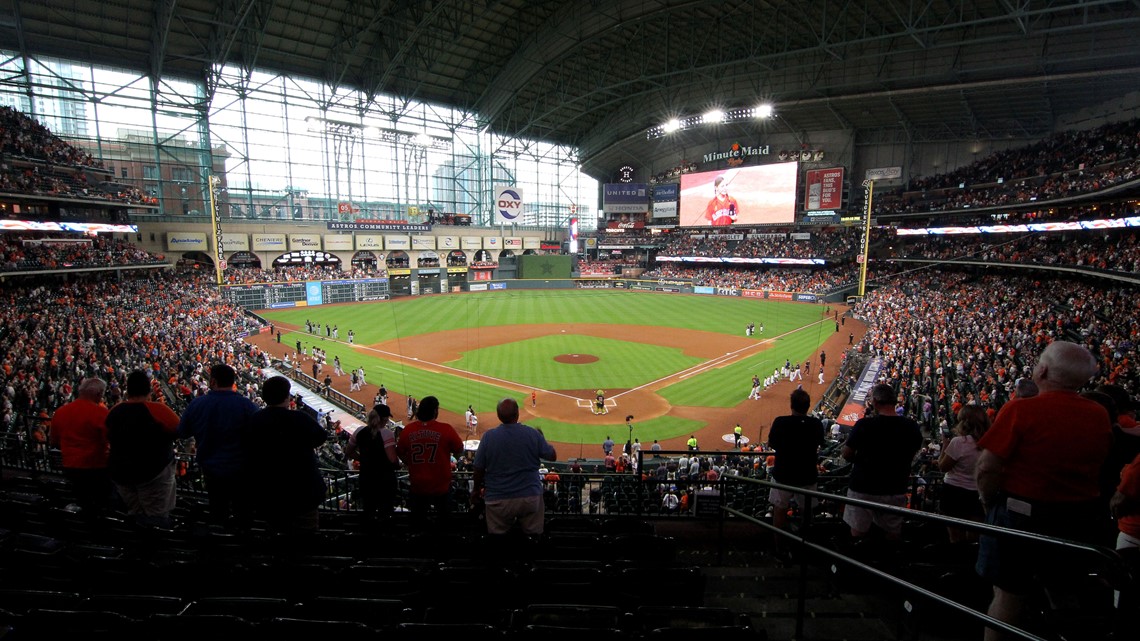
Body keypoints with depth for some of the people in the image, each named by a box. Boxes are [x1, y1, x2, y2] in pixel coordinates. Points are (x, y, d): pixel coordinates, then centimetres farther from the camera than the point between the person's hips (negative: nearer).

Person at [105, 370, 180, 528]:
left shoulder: (114, 412, -2)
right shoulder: (157, 410, -20)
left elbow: (109, 438, 13)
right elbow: (180, 430, -11)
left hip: (120, 472, 6)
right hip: (153, 470, -6)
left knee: (137, 513, 20)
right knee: (157, 519, 4)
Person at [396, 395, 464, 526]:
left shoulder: (407, 430, -10)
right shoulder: (446, 429, -18)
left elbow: (401, 454, 4)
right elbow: (459, 452, -5)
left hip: (417, 485, 2)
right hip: (441, 486, -2)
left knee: (418, 519, 22)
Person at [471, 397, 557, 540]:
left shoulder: (488, 436, -11)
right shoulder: (533, 434, -11)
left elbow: (478, 469, -2)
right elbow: (552, 456, 3)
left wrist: (476, 489, 16)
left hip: (497, 500, 0)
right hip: (530, 497, 0)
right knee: (533, 536, 17)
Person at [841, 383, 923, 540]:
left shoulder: (864, 424, -19)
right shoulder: (912, 427, -7)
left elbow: (846, 455, -10)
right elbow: (911, 456, 9)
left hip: (863, 488, -3)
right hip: (896, 490, 4)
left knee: (858, 533, 10)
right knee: (894, 534, 18)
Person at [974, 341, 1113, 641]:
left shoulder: (1020, 409, -20)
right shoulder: (1100, 415, -2)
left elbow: (986, 467, -20)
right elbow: (1098, 465, 9)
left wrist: (989, 502, -4)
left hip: (1023, 515, -6)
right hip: (1084, 517, 6)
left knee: (1009, 593, 7)